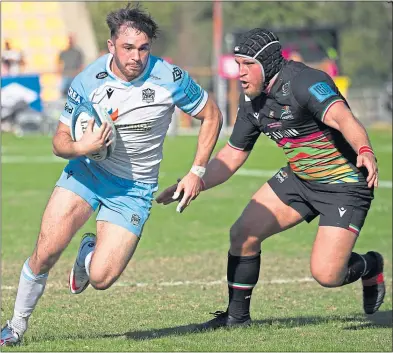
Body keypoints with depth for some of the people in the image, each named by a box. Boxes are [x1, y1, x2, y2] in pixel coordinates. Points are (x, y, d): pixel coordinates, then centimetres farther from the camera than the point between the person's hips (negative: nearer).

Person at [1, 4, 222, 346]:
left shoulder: (170, 78, -17)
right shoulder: (88, 81, -13)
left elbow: (211, 115, -1)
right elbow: (60, 140, -4)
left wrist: (197, 172, -5)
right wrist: (80, 147, -28)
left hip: (135, 187, -1)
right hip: (87, 171, 1)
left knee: (102, 278, -13)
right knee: (46, 251, -17)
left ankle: (90, 250, 26)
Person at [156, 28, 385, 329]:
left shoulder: (303, 82, -25)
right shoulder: (252, 101, 1)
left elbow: (342, 118, -42)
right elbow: (232, 155, 12)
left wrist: (365, 151, -61)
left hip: (345, 185, -8)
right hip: (298, 178, 8)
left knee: (326, 275, -16)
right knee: (243, 234, -5)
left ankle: (370, 266, 19)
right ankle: (237, 315, 14)